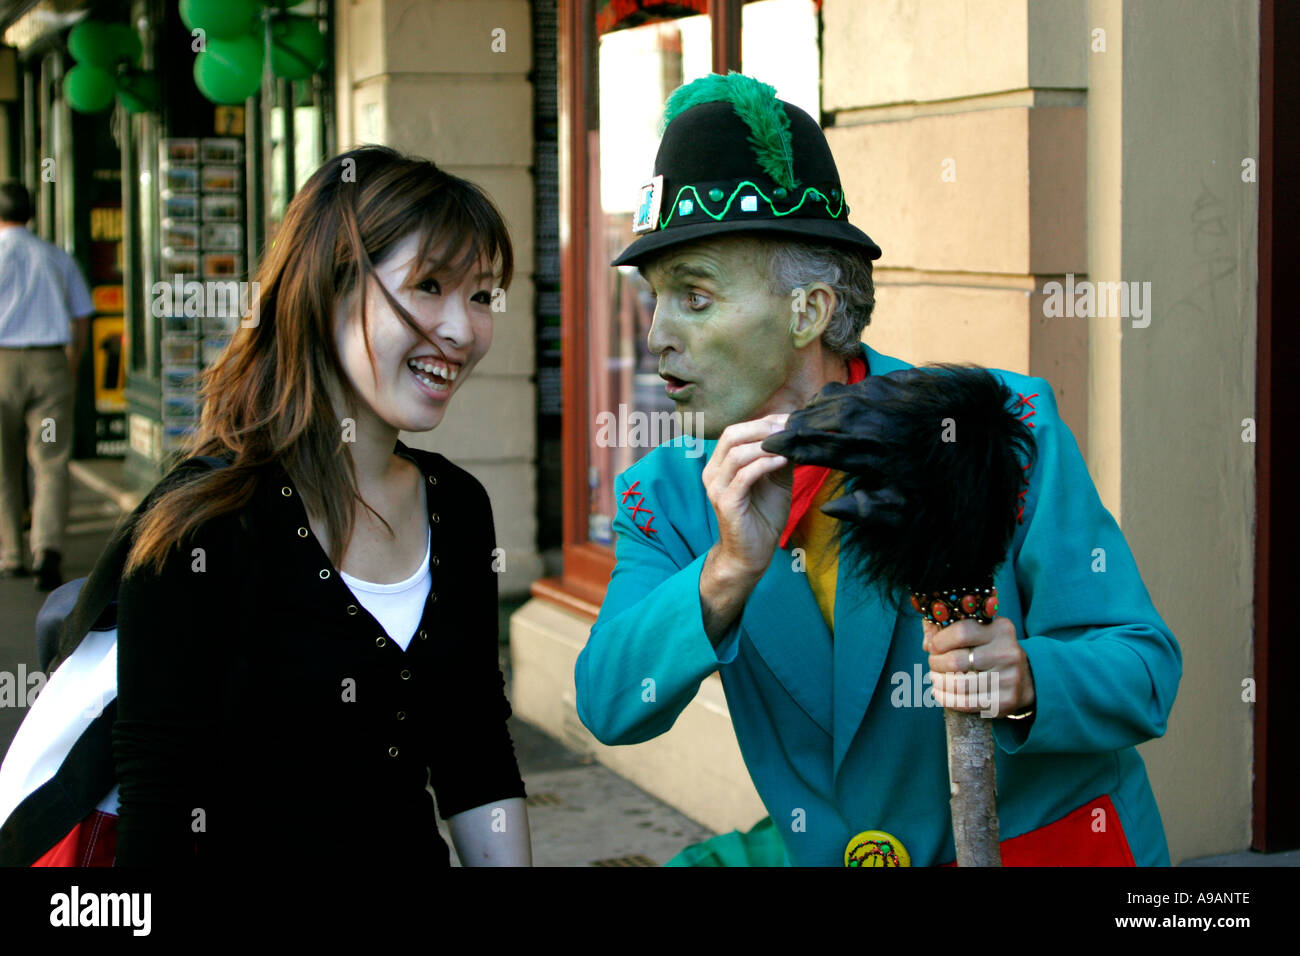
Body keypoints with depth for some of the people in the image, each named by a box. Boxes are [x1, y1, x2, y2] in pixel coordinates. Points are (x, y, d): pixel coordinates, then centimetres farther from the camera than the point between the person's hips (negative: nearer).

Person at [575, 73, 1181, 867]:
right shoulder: (668, 498, -3)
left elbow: (1145, 669, -11)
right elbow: (610, 707, -15)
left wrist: (1023, 683, -31)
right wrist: (728, 570, -29)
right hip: (828, 851, 3)